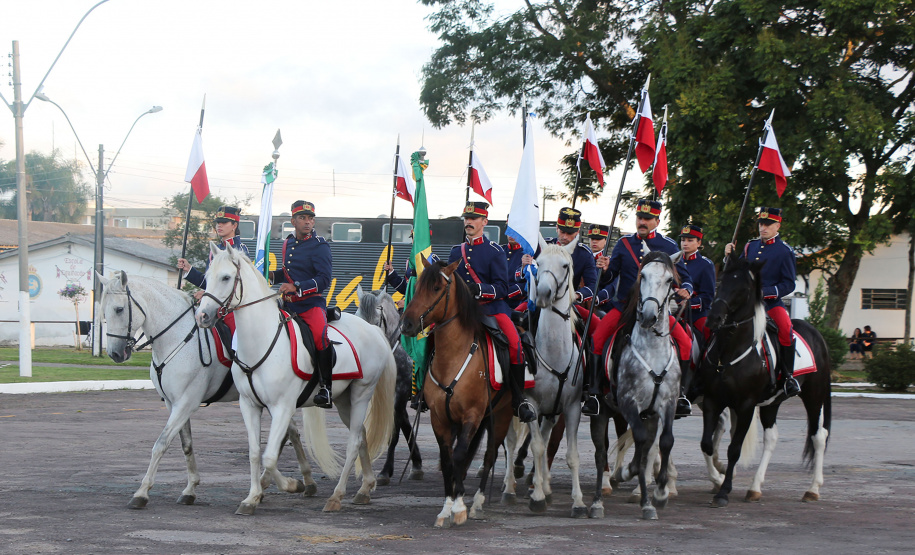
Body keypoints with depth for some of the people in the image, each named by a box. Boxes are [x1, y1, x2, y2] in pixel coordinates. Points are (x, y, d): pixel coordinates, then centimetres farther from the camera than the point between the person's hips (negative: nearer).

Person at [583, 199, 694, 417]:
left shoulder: (669, 246, 4)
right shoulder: (624, 243, 6)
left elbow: (684, 277, 7)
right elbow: (611, 274, 6)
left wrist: (685, 290, -16)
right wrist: (605, 269, -18)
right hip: (624, 306, 0)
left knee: (685, 343, -15)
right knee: (597, 338, -19)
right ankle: (593, 394, -14)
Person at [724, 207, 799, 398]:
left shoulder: (784, 251, 0)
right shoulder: (750, 247, 15)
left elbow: (788, 284, -4)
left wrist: (765, 292, -17)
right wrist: (729, 256, 4)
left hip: (772, 302, -5)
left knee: (786, 330, -30)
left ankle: (787, 376, -16)